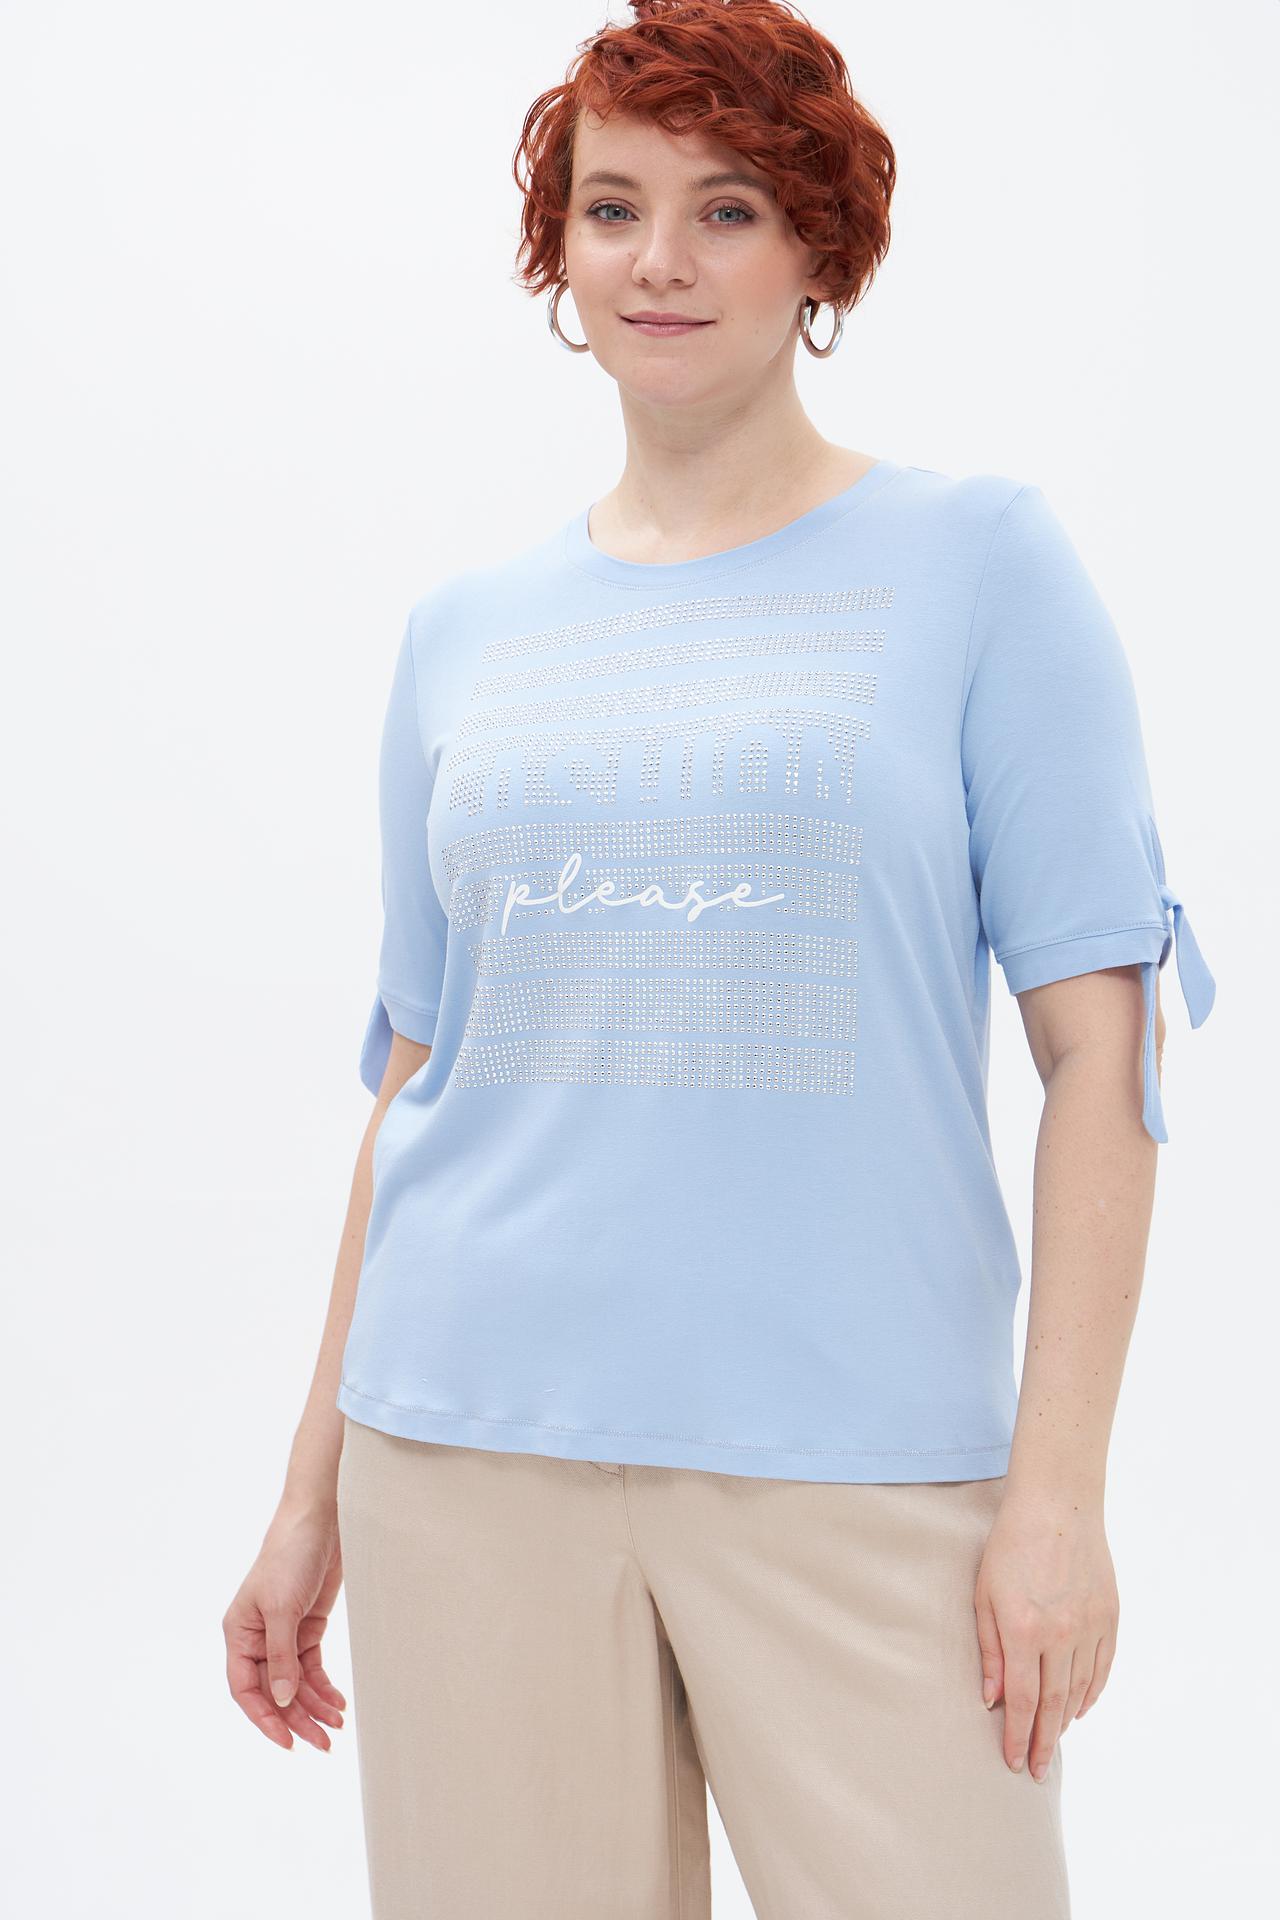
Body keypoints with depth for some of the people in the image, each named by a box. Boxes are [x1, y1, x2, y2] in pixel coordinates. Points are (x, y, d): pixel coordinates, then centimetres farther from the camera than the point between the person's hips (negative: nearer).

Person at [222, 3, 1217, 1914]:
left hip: (854, 1456, -3)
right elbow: (416, 1072, 14)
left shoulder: (978, 558, 1)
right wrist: (314, 1486, 13)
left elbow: (1099, 1041, -4)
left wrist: (1059, 1489, -11)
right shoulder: (464, 628, 11)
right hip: (472, 1454, 3)